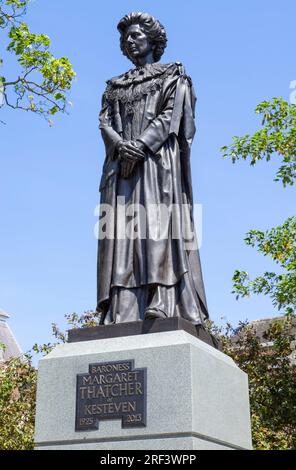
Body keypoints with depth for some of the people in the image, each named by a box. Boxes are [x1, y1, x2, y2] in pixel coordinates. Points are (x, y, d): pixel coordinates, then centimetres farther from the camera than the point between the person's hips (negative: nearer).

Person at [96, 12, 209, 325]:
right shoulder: (115, 86, 28)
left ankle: (161, 303, -30)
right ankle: (122, 311, -19)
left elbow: (171, 115, -1)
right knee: (121, 225, -11)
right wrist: (121, 145, -11)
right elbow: (105, 122, 12)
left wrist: (141, 145, -16)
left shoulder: (171, 75, 16)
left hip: (158, 157, -4)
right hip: (122, 160, 4)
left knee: (156, 222, -20)